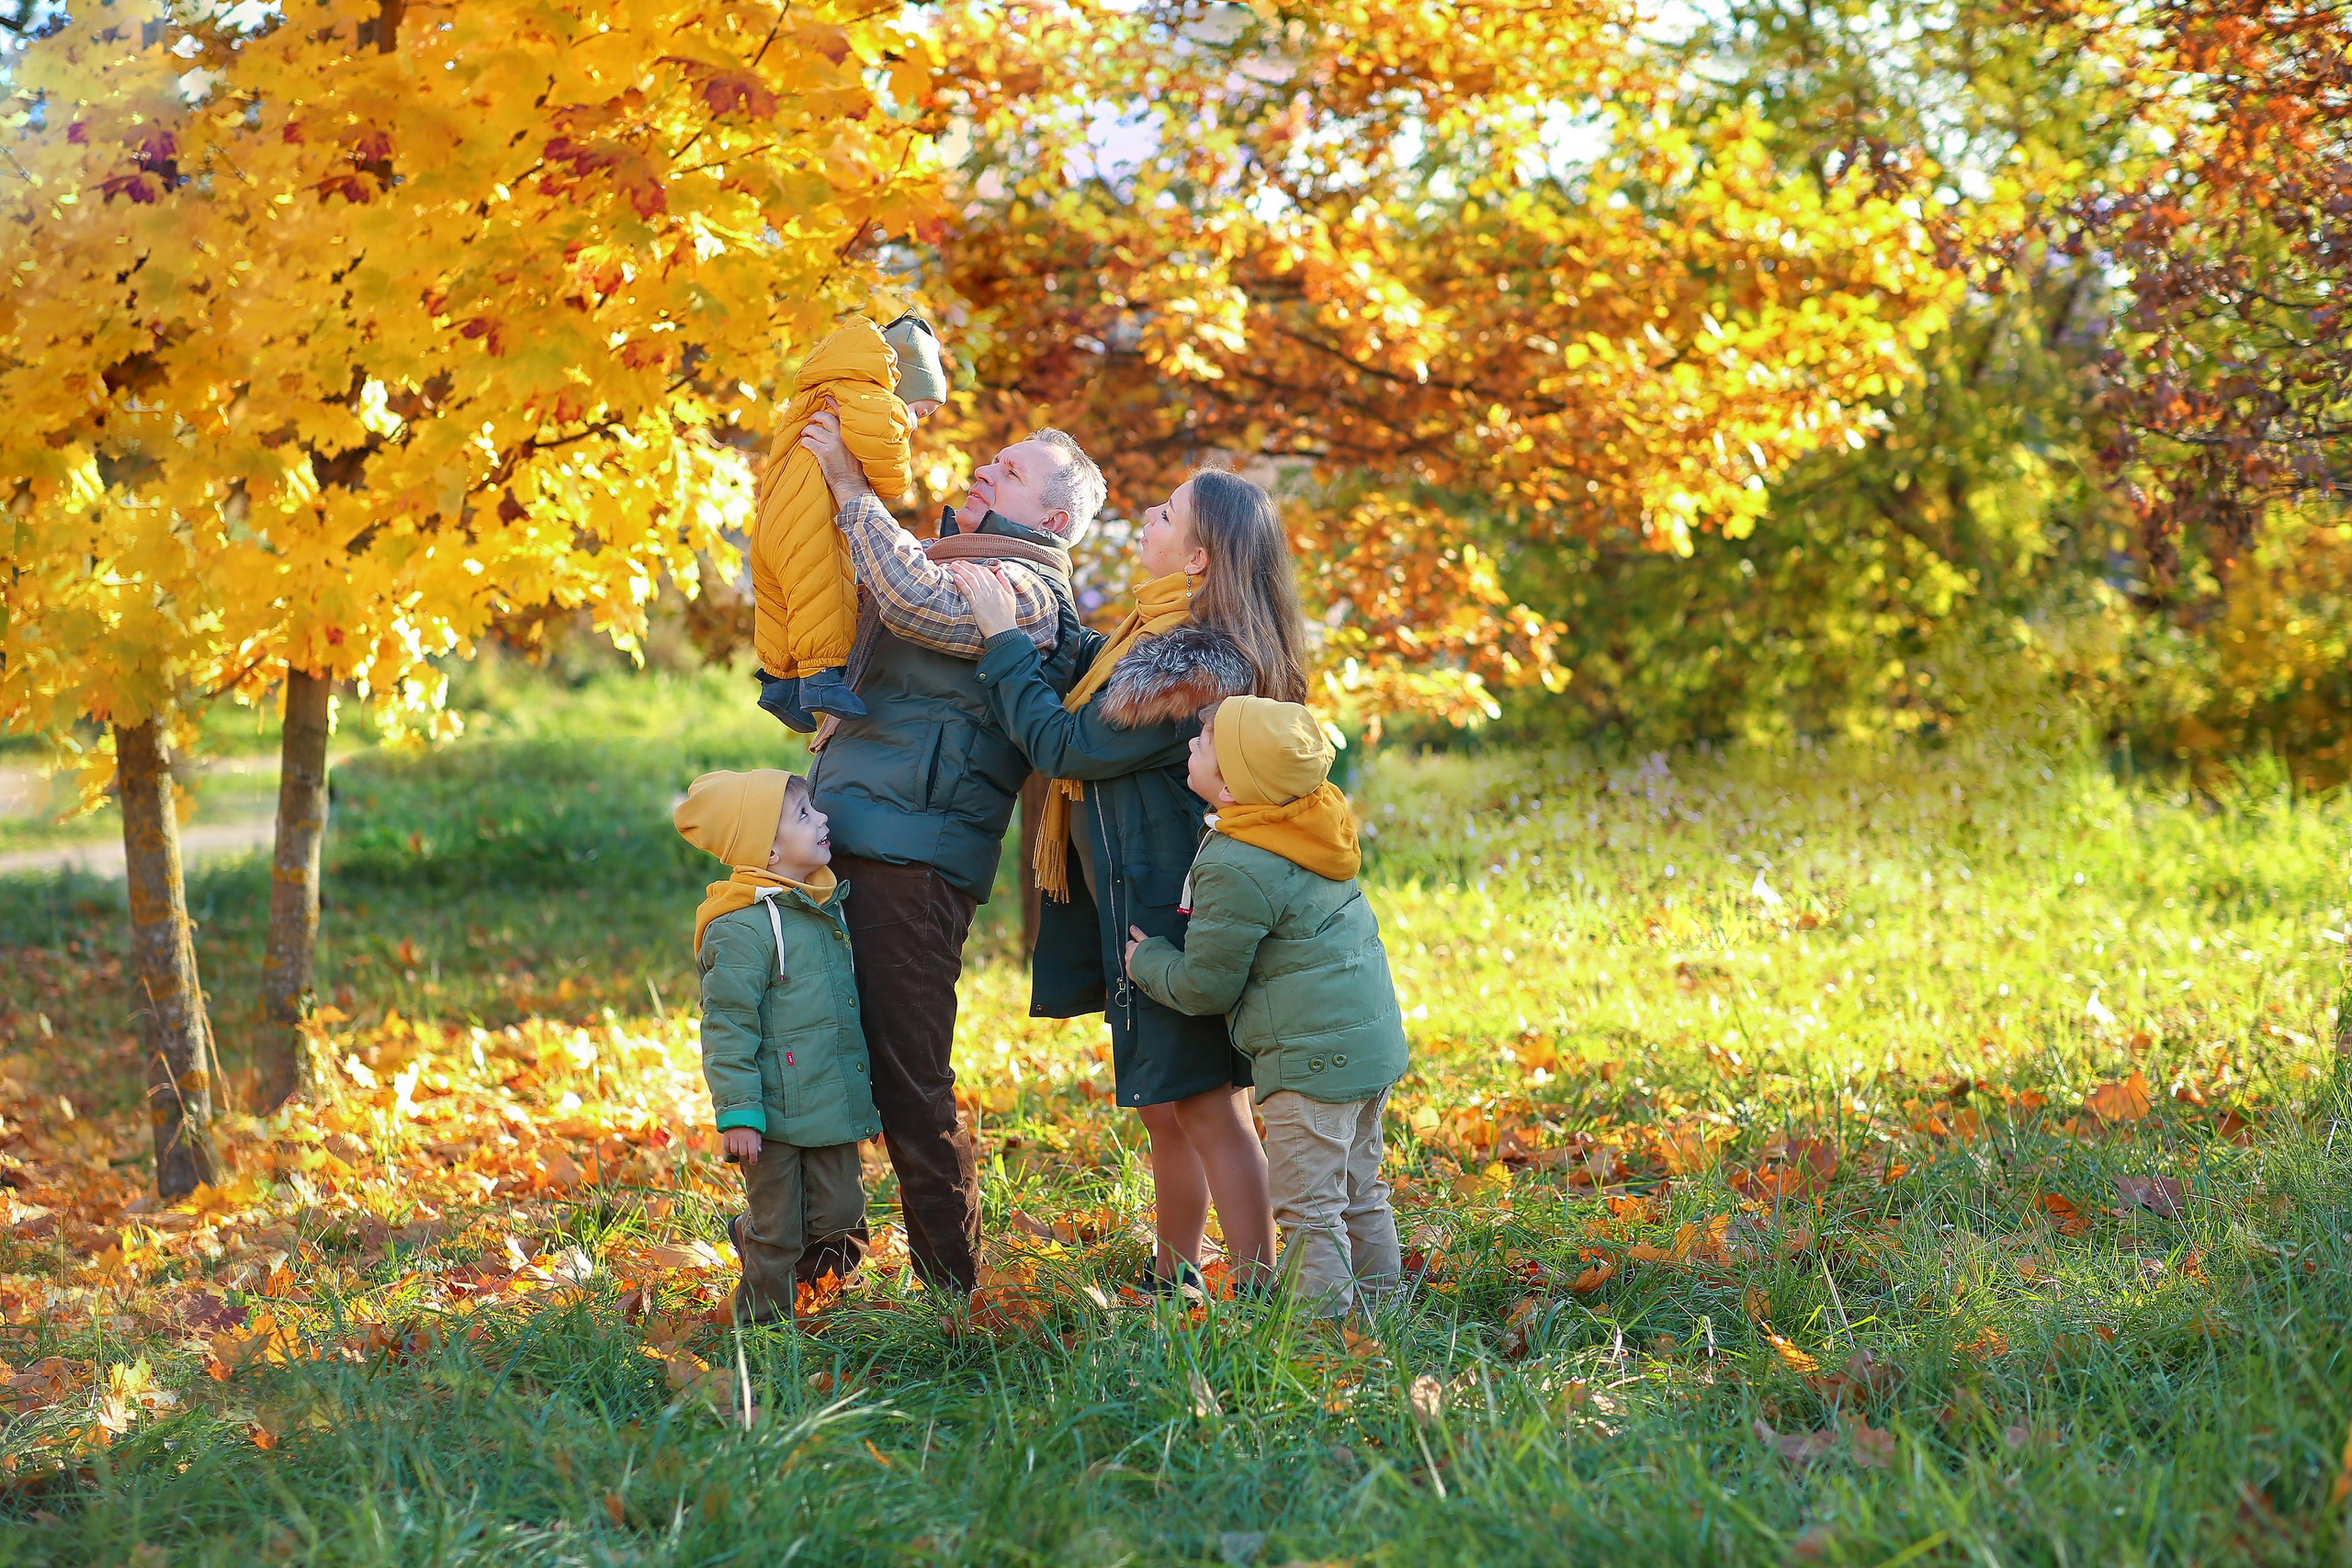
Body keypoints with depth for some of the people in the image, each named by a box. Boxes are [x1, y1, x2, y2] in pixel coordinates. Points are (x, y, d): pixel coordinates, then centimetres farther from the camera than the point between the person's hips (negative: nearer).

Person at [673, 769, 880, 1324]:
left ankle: (749, 1235, 34)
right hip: (777, 1111, -8)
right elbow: (728, 1025, -17)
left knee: (839, 1214, 9)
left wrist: (862, 1092, 28)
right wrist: (738, 1112, -19)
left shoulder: (822, 909, 12)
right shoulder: (742, 927, -16)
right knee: (777, 1231, 2)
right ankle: (764, 1319, 20)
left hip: (833, 1107, 8)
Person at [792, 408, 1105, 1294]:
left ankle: (951, 1285, 3)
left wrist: (850, 487, -15)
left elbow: (916, 603, -25)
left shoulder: (1025, 589, -7)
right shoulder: (942, 561, 22)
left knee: (907, 1076, -7)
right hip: (845, 844, 9)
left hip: (913, 860, -9)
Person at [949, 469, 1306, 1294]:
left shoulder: (1194, 660, -22)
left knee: (1205, 1106, -6)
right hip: (1151, 908, 10)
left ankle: (1258, 1292, -1)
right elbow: (1094, 673, 26)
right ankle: (1171, 1283, 30)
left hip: (1174, 910, -10)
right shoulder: (1170, 637, 9)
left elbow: (1065, 746, -18)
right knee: (1166, 1110, 18)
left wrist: (1003, 637, -11)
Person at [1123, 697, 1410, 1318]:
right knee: (1358, 1191, 19)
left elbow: (1204, 985, -11)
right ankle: (1376, 1302, 27)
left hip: (1313, 1058, -10)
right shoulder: (1315, 821, 6)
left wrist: (1145, 959, 6)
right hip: (1373, 1039, 10)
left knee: (1309, 1207, -3)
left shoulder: (1235, 870, -19)